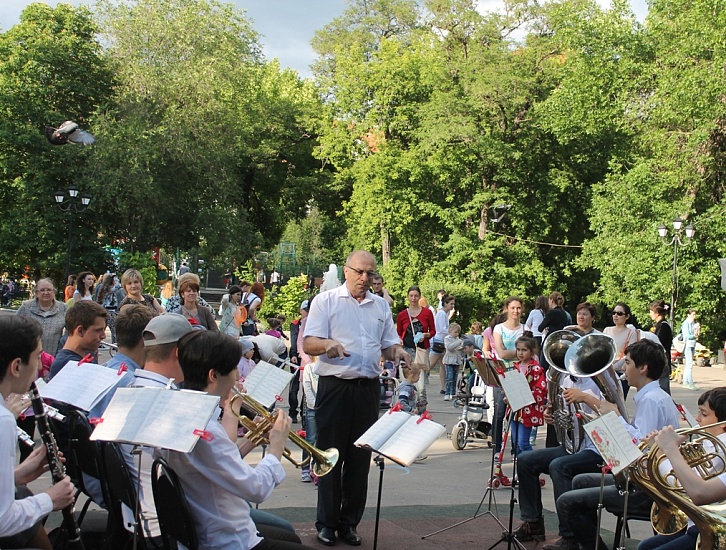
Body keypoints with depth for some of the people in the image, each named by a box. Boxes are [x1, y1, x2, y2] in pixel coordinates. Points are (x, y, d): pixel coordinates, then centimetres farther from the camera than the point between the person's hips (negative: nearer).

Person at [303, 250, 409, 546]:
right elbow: (308, 343, -8)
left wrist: (398, 351, -4)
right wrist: (328, 344, -29)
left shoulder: (381, 306, 13)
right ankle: (327, 522, 12)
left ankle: (349, 522, 18)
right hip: (334, 386, -4)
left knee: (360, 457, 8)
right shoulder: (326, 301, 0)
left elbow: (388, 345, 19)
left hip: (368, 388, 4)